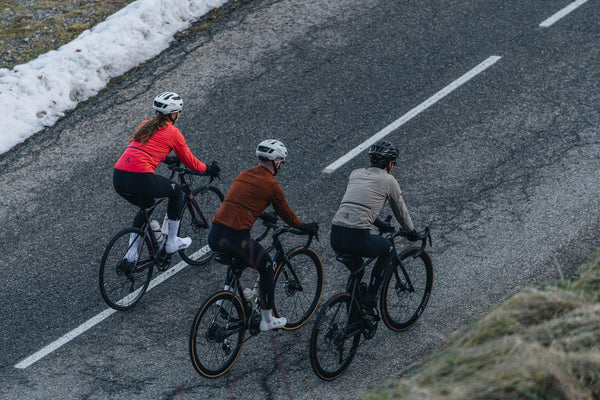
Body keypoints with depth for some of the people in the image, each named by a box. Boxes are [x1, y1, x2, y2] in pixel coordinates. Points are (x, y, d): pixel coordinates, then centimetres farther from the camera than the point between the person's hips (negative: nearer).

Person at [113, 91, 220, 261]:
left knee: (147, 206, 34)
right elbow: (189, 161, 14)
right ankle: (172, 242, 26)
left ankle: (131, 252, 26)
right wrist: (208, 169, 32)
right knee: (177, 191, 21)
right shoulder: (172, 132, 4)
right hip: (140, 179, -7)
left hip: (118, 178, 7)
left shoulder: (145, 124, 24)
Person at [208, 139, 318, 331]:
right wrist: (304, 227, 29)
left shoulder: (244, 175, 18)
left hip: (214, 236, 7)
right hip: (235, 238, -7)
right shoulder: (271, 184, -1)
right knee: (266, 267, 18)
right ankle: (267, 320, 23)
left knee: (238, 258, 38)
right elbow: (285, 213, 11)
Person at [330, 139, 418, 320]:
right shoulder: (388, 180, 8)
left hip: (335, 238, 5)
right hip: (357, 238, -5)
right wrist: (411, 232, 40)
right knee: (388, 250, 26)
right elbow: (400, 210, 21)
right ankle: (369, 300, 18)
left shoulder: (356, 173, 22)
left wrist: (380, 224, 47)